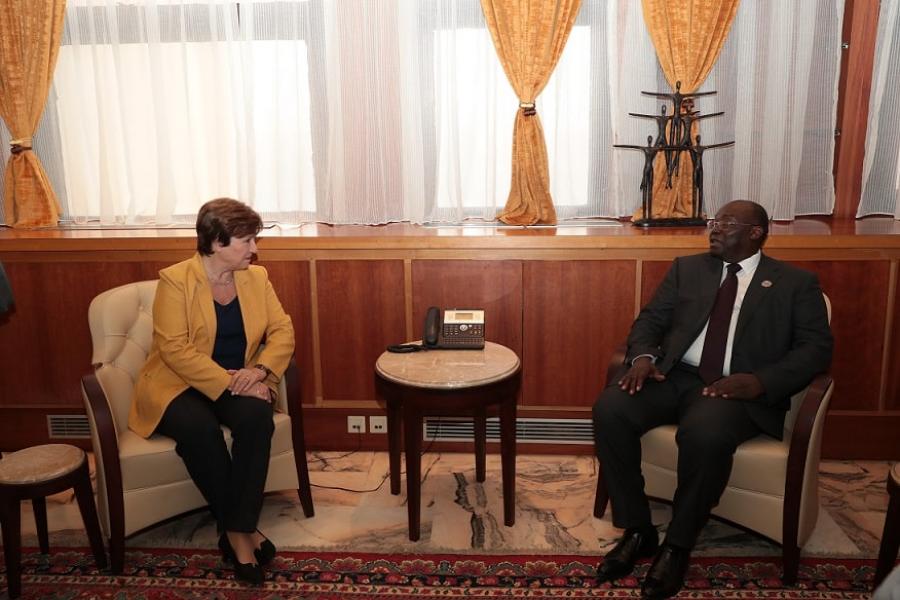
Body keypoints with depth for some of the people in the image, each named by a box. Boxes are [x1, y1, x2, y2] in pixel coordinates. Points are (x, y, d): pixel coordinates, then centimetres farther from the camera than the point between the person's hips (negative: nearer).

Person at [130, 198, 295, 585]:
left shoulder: (256, 278, 4)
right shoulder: (174, 280, -11)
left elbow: (282, 331, 1)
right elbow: (175, 349, -19)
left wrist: (260, 370, -18)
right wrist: (228, 382, -26)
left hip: (239, 383, 4)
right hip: (178, 385, -3)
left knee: (257, 415, -30)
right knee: (199, 427, -34)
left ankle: (237, 530, -23)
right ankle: (239, 529, -18)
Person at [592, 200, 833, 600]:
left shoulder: (796, 283, 10)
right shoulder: (687, 268, 20)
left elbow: (816, 348, 0)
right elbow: (651, 318, 14)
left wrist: (759, 381, -17)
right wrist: (643, 356, -10)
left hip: (736, 388, -3)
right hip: (672, 375, 4)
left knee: (705, 433, -37)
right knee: (609, 410, -25)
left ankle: (678, 544, -14)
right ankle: (637, 530, -9)